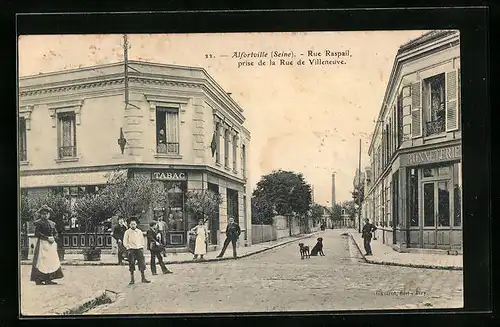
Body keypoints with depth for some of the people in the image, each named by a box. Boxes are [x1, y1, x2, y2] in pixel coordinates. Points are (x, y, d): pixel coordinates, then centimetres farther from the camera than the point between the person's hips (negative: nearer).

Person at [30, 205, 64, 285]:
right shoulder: (38, 223, -1)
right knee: (41, 261, -8)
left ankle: (48, 279, 5)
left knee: (52, 261, 2)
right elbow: (37, 233, -11)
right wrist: (47, 238, -16)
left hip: (51, 244, 6)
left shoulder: (52, 223, 16)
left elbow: (56, 233, 17)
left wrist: (53, 238, -5)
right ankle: (38, 279, -5)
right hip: (42, 243, -6)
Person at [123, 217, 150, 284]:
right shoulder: (127, 232, 1)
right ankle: (132, 279, 4)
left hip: (139, 249, 3)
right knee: (131, 265, -2)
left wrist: (142, 247, 7)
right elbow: (125, 242, 1)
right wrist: (128, 248, -7)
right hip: (131, 250, -3)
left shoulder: (139, 231, 10)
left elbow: (142, 240, 17)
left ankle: (143, 278, 4)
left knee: (142, 264, -2)